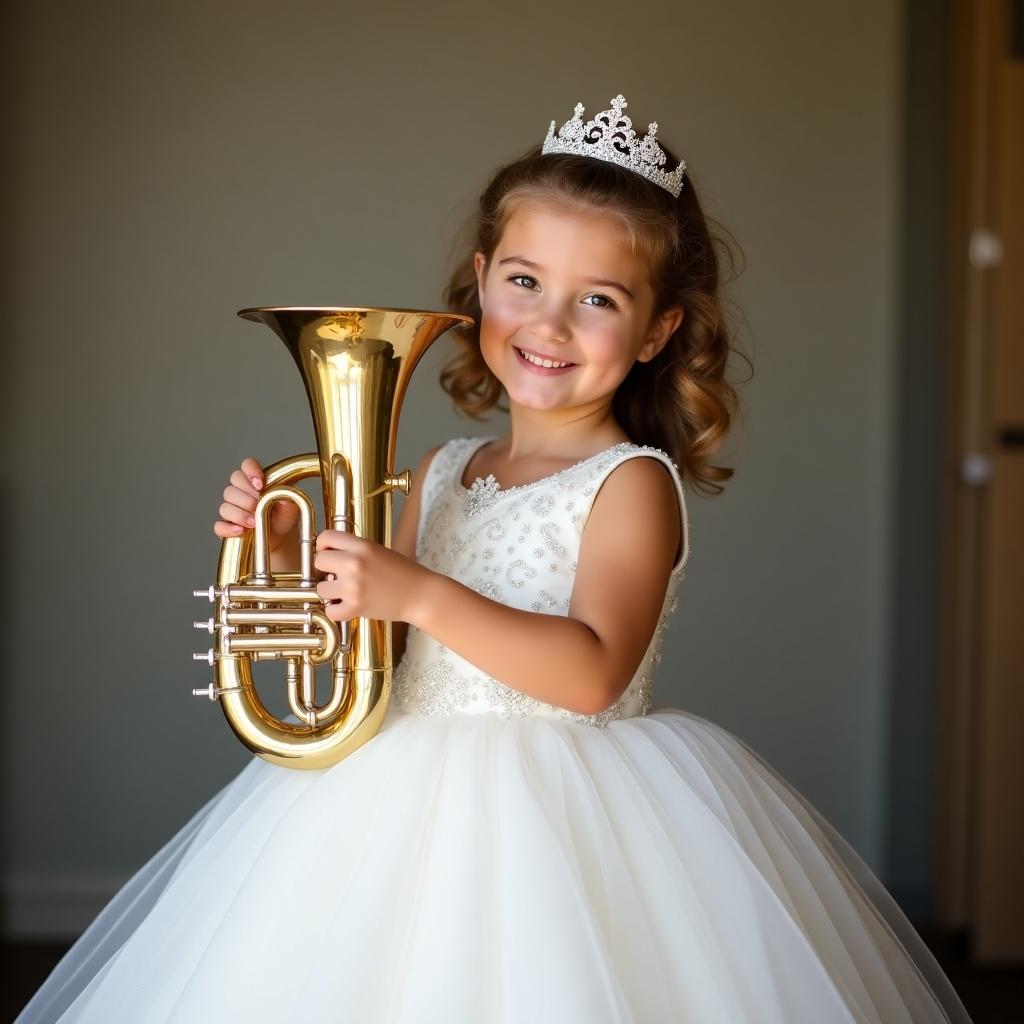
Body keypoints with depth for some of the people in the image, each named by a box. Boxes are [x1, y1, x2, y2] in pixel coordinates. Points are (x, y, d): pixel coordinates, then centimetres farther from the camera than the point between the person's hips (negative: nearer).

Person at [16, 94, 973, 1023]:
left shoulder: (632, 482, -9)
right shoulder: (440, 472, 10)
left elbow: (593, 675, -22)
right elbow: (378, 644, 14)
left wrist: (420, 595, -28)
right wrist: (289, 555, -1)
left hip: (564, 834, -6)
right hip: (415, 808, 6)